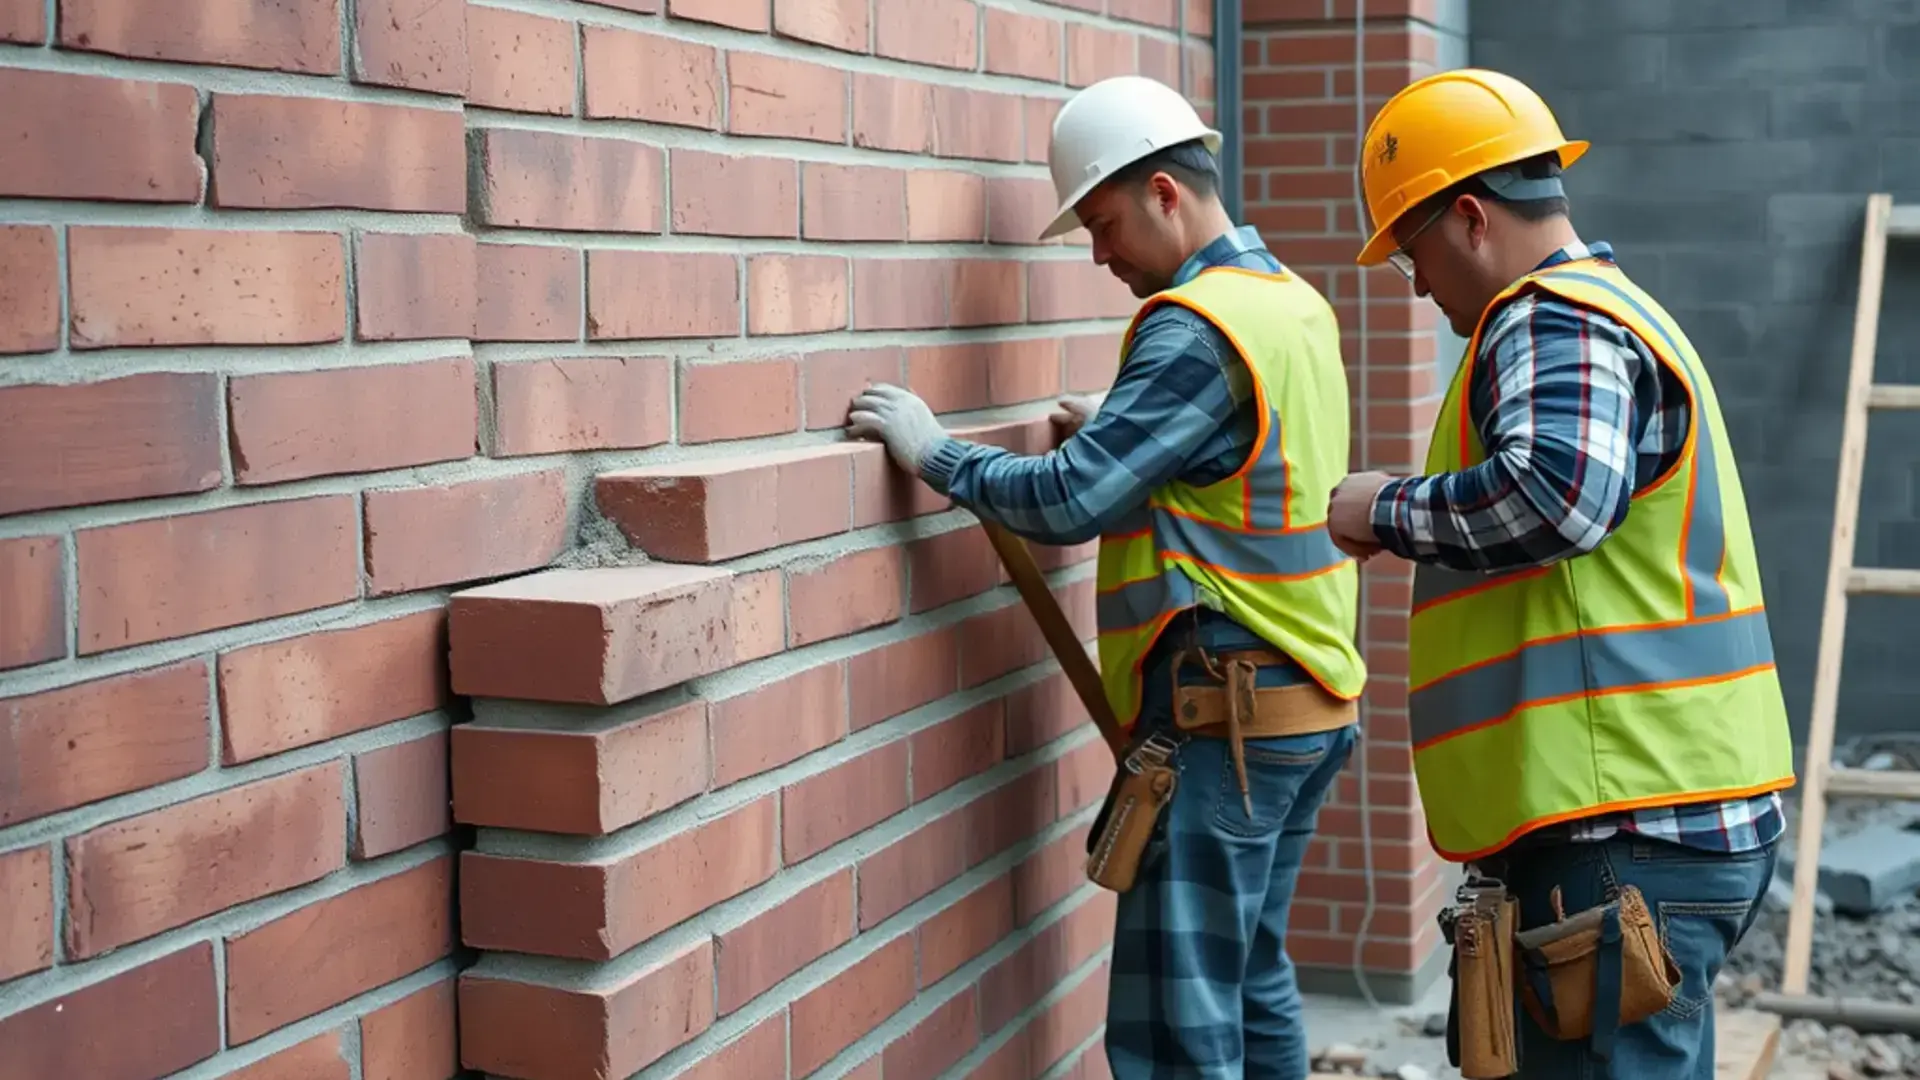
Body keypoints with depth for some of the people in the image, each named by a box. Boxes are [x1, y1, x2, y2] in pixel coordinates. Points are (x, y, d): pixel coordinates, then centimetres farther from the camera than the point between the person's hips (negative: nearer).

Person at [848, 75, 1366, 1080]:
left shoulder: (1198, 326, -17)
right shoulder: (1294, 303, 12)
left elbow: (1067, 502, -21)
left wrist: (934, 451, -10)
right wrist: (1117, 432, 13)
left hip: (1223, 723, -10)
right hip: (1308, 704, 10)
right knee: (1255, 986, 18)